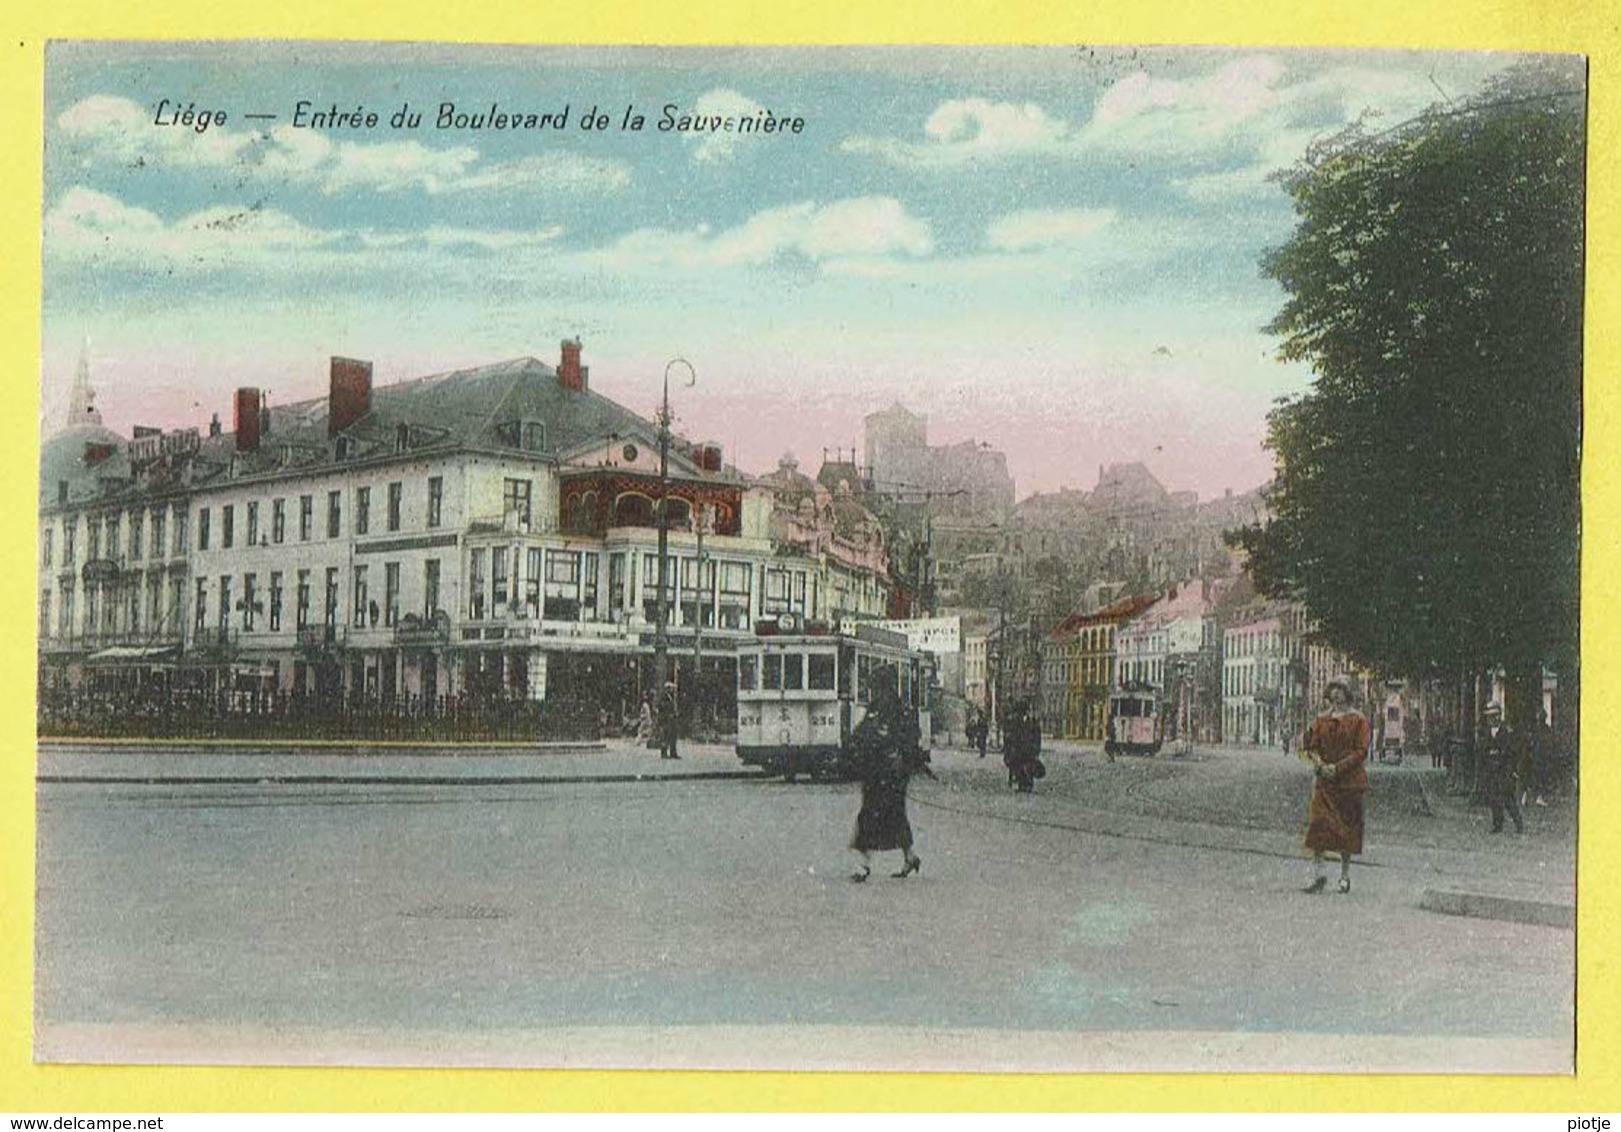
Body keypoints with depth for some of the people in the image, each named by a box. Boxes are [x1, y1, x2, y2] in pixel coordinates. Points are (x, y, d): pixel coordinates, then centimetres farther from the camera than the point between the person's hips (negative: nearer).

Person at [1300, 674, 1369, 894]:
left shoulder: (1358, 720, 0)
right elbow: (1310, 746, 10)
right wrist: (1319, 764, -9)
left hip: (1349, 780, -3)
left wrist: (1338, 768, -15)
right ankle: (1318, 874, -8)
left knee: (1347, 829, 2)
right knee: (1317, 825, -9)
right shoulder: (1322, 720, 11)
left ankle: (1345, 875, 14)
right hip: (1324, 780, 3)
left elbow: (1361, 751, -6)